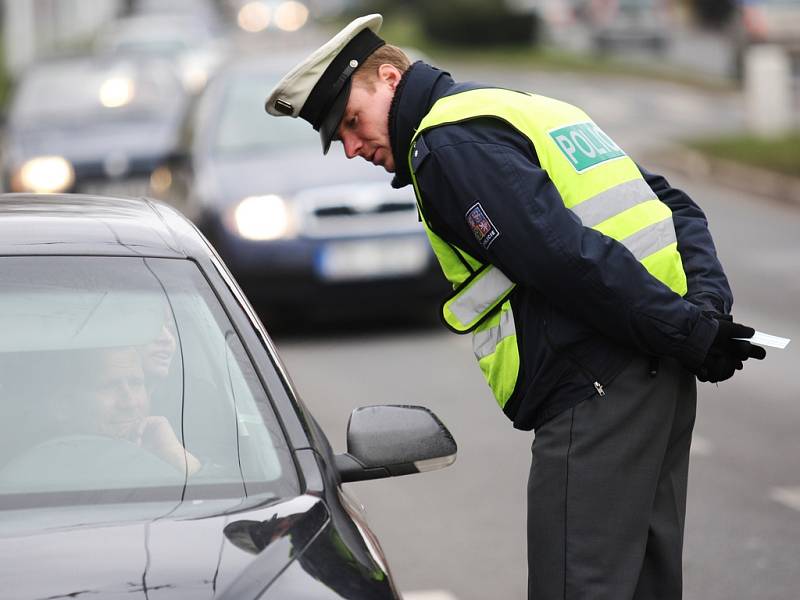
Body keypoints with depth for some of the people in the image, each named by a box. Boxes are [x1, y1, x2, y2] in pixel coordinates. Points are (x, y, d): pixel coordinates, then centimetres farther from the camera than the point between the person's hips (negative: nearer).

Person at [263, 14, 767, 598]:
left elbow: (567, 256, -19)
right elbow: (676, 208, 20)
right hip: (660, 378, 10)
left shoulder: (446, 143, -7)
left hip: (594, 388, -10)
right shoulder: (529, 109, 24)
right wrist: (710, 306, 6)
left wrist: (689, 333, -14)